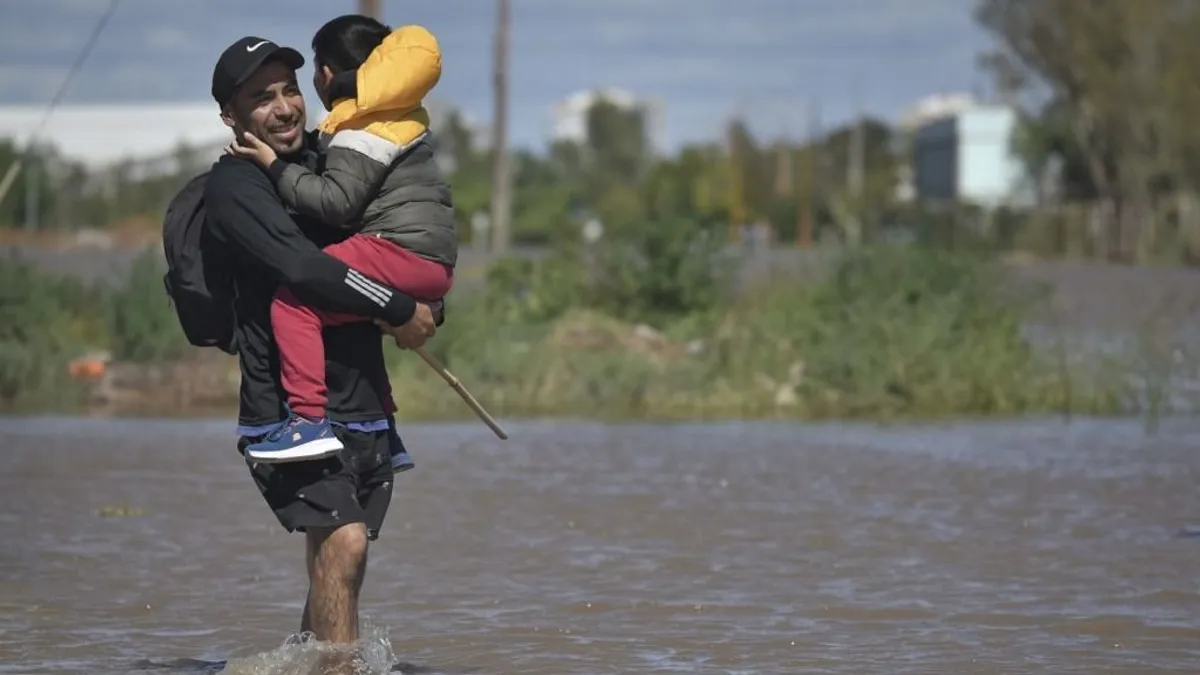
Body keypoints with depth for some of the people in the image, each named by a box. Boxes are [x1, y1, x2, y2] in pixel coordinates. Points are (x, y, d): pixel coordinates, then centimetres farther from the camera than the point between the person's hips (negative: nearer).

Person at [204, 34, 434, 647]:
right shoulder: (234, 185, -8)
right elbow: (303, 268, -22)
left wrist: (427, 309, 11)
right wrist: (400, 310, -14)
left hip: (363, 407, 7)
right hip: (287, 410, -7)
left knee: (335, 558, 9)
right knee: (342, 541, -21)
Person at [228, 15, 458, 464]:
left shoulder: (362, 135, -10)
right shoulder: (389, 119, 23)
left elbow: (334, 201, -19)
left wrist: (274, 165, -14)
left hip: (403, 252, -11)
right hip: (430, 264, 11)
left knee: (293, 298, -19)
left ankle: (310, 420, -30)